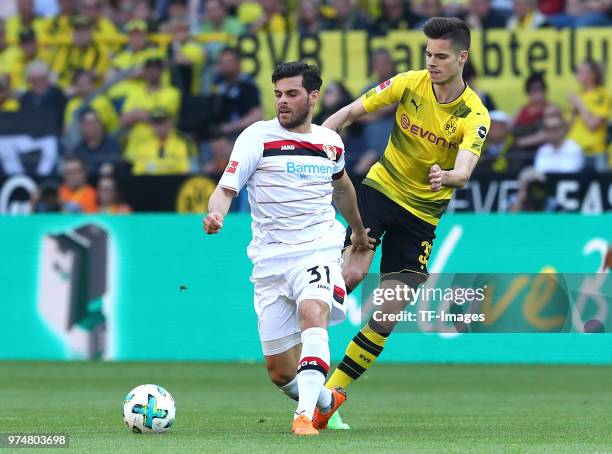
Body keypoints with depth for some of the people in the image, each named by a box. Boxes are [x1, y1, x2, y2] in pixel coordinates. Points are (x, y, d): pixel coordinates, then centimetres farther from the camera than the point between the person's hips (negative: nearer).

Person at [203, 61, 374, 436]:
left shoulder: (330, 142, 9)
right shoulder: (258, 137, -3)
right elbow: (226, 188, -8)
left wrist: (358, 230, 44)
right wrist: (216, 213, -32)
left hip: (319, 250, 0)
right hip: (271, 259, 0)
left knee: (313, 315, -33)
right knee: (279, 372, 2)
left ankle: (305, 416, -42)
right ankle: (327, 401, 34)